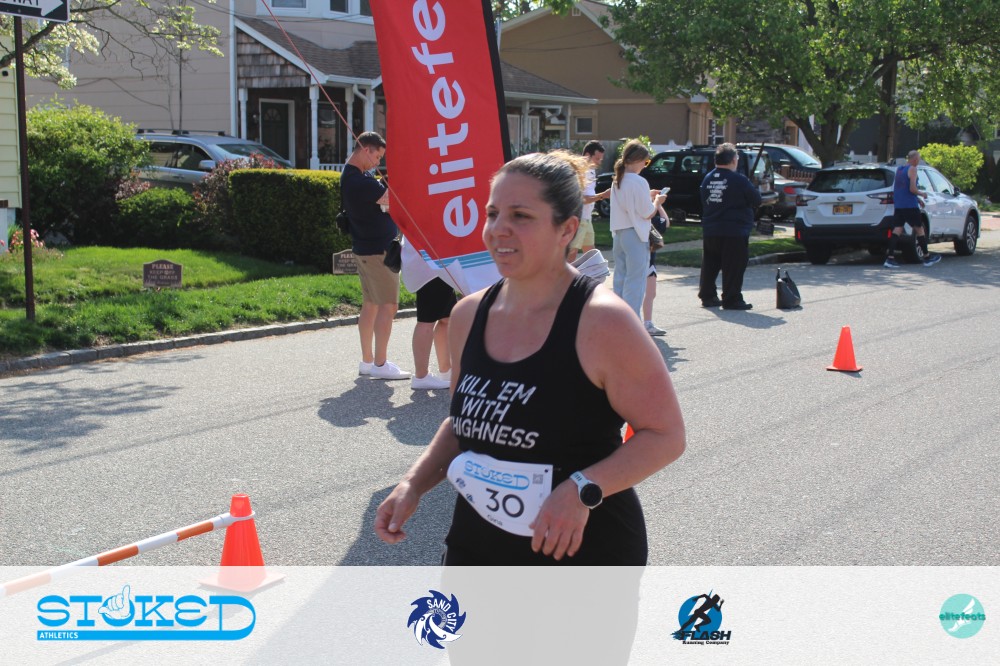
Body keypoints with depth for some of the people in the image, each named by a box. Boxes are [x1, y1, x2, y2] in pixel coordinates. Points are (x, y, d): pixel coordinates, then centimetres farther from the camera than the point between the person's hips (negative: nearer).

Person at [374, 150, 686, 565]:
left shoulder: (601, 321, -18)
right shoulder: (469, 314, 1)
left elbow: (665, 435, -14)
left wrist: (583, 488, -26)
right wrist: (413, 485, 0)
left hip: (583, 551, -5)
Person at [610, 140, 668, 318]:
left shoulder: (617, 181, 10)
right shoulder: (639, 182, -16)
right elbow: (647, 213, -13)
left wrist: (648, 196, 18)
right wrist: (657, 201, 4)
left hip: (618, 234, 8)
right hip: (635, 236, -8)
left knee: (620, 278, 13)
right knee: (635, 280, -3)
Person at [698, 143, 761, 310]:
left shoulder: (708, 179, 6)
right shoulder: (739, 180, -13)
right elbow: (756, 200, -5)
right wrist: (755, 189, 16)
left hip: (710, 231, 6)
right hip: (734, 233, -6)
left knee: (710, 266, 14)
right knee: (733, 268, -1)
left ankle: (707, 296, 19)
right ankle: (731, 300, 0)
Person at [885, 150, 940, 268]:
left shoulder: (899, 169, 15)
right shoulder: (912, 169, -10)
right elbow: (912, 189, -18)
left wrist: (916, 198, 25)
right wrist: (922, 194, 0)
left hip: (898, 205, 7)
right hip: (910, 205, -7)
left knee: (897, 229, 0)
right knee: (919, 229, 5)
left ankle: (890, 258, -11)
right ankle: (927, 257, 13)